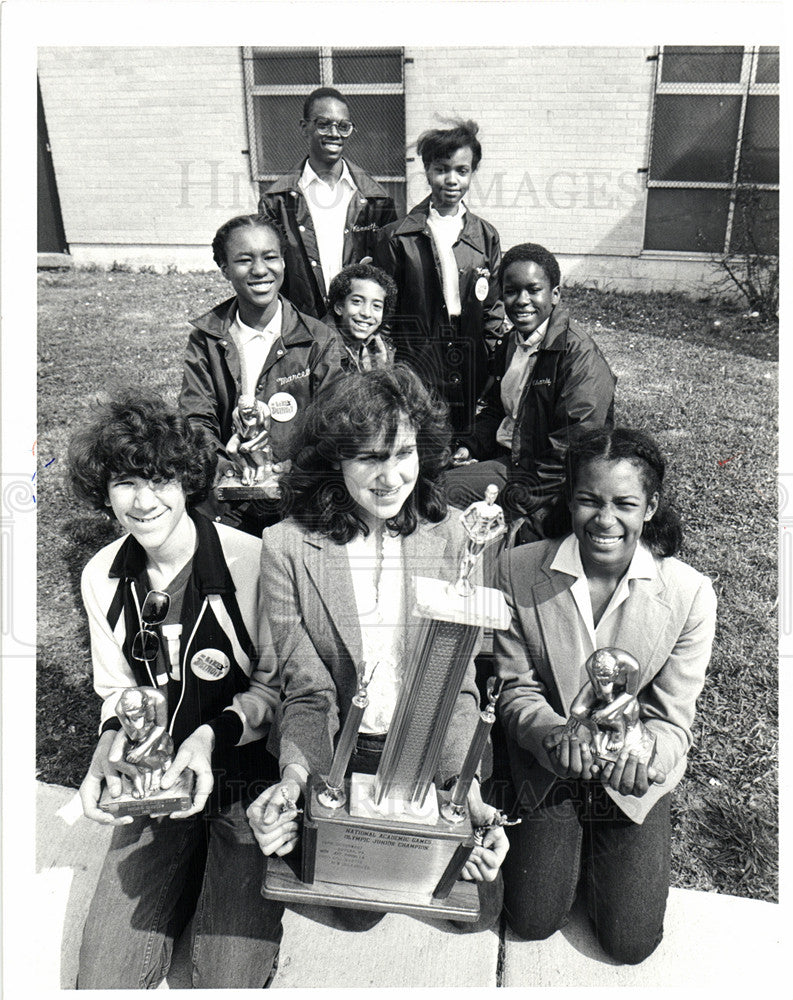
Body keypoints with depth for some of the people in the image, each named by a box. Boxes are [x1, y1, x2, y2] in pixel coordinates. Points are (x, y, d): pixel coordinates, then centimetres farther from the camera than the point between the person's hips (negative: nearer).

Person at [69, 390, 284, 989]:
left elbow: (278, 687, -5)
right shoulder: (102, 578, 1)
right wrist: (107, 755, -7)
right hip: (154, 786, 4)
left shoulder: (250, 560, -17)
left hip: (249, 782, -4)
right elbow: (119, 693, 11)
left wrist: (213, 734, -20)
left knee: (229, 979, -7)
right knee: (102, 980, 1)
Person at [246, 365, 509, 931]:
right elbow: (308, 691, -11)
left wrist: (466, 791, -21)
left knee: (480, 906, -3)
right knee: (360, 907, -8)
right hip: (342, 752, -1)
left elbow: (458, 685, -8)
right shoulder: (288, 548, -14)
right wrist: (295, 778, -28)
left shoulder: (448, 538, -10)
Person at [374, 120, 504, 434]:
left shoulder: (486, 237, 10)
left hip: (471, 381, 3)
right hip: (413, 380, -2)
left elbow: (493, 311, 11)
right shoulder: (397, 238, 0)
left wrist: (487, 370, 4)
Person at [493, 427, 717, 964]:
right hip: (548, 768, 1)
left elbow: (671, 719, -13)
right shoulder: (518, 570, -17)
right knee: (534, 921, 2)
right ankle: (572, 843, 34)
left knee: (630, 942, 2)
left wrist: (641, 754, -36)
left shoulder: (689, 592, -19)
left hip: (636, 779, 0)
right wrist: (556, 736, -31)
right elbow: (516, 690, -10)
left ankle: (600, 846, 32)